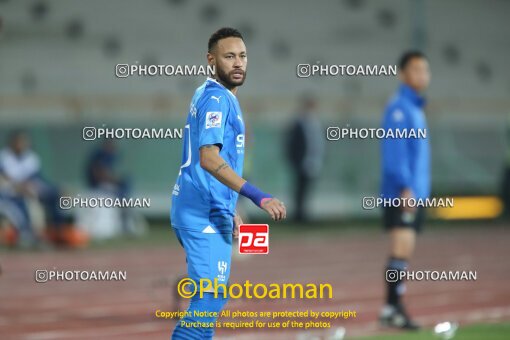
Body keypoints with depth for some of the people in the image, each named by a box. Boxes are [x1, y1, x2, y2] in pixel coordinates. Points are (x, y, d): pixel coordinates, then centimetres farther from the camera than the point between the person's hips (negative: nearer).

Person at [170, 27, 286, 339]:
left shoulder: (210, 95, 17)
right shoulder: (217, 98, -14)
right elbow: (209, 158, -27)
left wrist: (229, 211, 27)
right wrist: (259, 197, -33)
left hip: (208, 210, 10)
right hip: (205, 214, -10)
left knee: (210, 296, 15)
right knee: (212, 297, -13)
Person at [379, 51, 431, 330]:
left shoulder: (416, 108, 18)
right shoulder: (398, 108, -11)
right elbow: (395, 152, -18)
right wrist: (405, 187, -23)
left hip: (414, 194, 9)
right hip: (401, 193, -9)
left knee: (403, 252, 9)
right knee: (401, 249, -13)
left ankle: (395, 307, 13)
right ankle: (391, 308, -13)